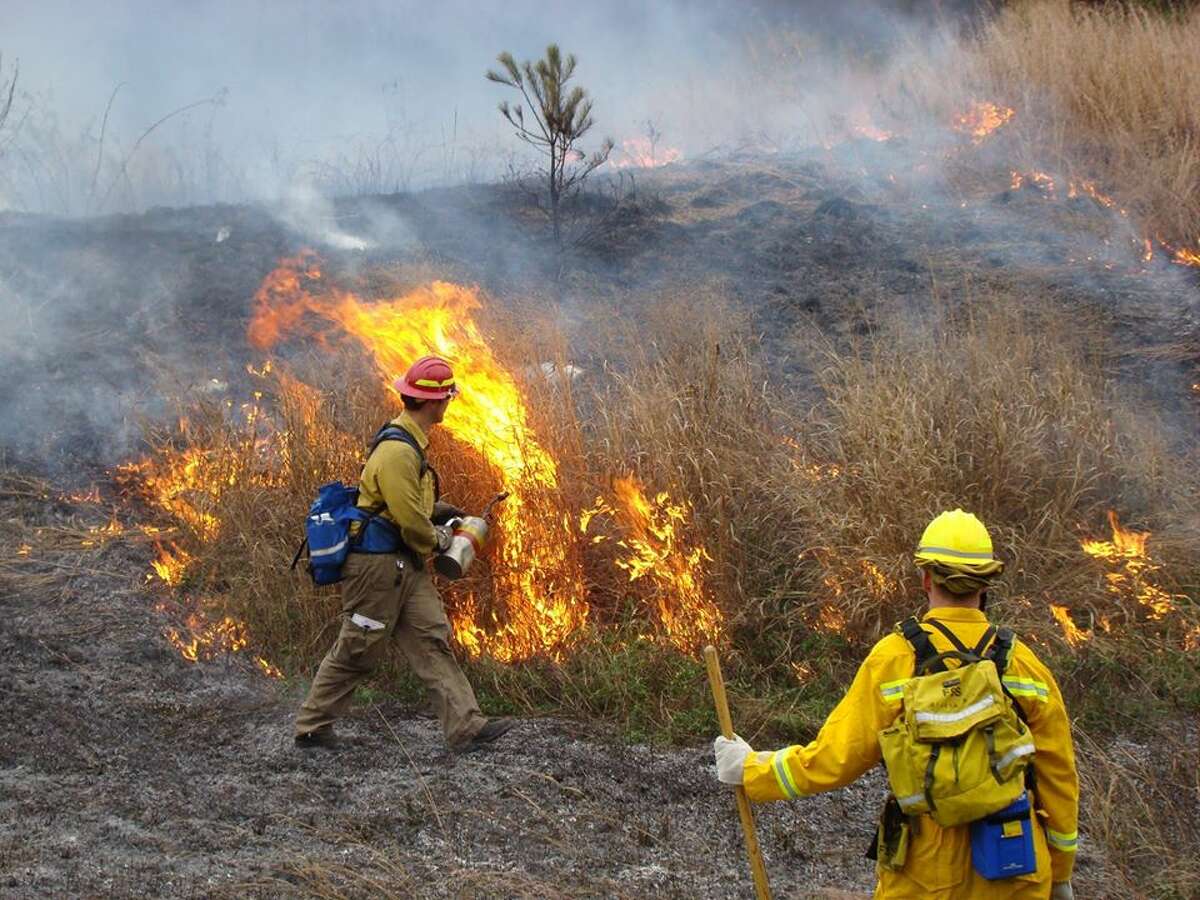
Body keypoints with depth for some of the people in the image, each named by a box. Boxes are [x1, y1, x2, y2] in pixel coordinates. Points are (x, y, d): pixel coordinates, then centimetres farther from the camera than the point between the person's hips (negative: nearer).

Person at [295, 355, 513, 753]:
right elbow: (409, 520, -22)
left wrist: (441, 512, 12)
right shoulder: (397, 451, -23)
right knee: (357, 651, 1)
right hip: (377, 565, -10)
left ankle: (466, 727, 1)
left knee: (433, 641, 4)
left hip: (405, 566, 10)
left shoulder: (410, 440, 10)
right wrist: (437, 540, -4)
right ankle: (311, 727, 15)